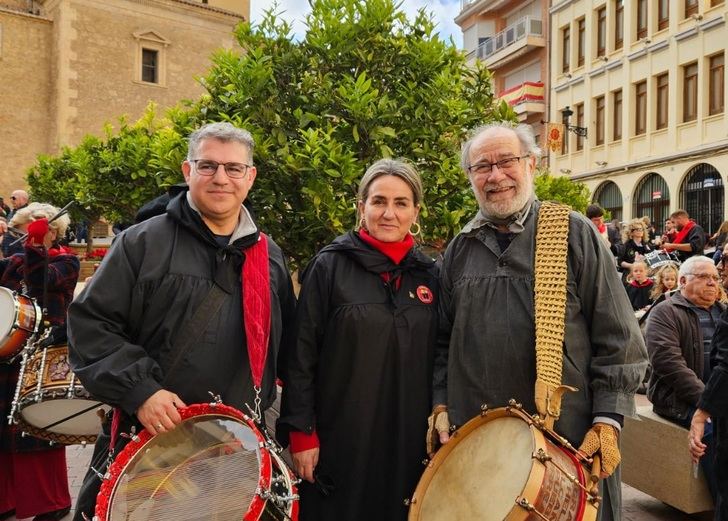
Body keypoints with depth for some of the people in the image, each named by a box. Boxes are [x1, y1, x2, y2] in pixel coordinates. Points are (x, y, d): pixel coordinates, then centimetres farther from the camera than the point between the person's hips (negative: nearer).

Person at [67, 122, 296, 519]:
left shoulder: (270, 255, 7)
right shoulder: (142, 242, -6)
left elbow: (286, 342, 14)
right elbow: (89, 323, -8)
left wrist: (260, 404, 6)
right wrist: (139, 390, -18)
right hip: (143, 442, -3)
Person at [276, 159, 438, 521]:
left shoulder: (428, 275, 5)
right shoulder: (329, 266, -7)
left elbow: (437, 358, 11)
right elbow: (301, 357, -8)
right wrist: (301, 433, -10)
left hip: (408, 440, 4)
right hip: (339, 438, -3)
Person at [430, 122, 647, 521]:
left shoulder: (574, 233, -2)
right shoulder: (460, 249, 8)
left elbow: (617, 338, -3)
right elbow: (444, 340, 14)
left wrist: (607, 421, -8)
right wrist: (440, 406, 5)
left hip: (570, 438, -2)